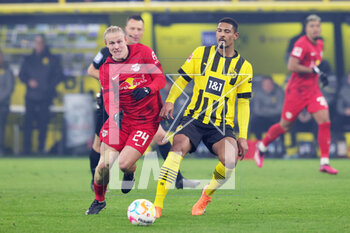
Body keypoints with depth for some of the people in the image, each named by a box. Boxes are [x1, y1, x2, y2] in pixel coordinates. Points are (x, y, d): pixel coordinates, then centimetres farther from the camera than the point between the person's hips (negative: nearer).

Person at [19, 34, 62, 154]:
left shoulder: (52, 59, 5)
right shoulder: (28, 59, 12)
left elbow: (58, 75, 3)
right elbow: (21, 74, 13)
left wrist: (49, 86, -9)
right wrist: (29, 81, -7)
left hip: (45, 98, -2)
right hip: (31, 97, 2)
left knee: (43, 124, -1)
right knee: (27, 123, -4)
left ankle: (41, 148, 6)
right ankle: (26, 150, -1)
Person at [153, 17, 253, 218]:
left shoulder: (244, 67, 6)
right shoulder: (201, 54, 7)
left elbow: (244, 103, 7)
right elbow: (182, 79, 11)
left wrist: (243, 137, 1)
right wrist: (170, 100, -7)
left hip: (222, 125, 0)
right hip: (194, 119, 0)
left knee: (230, 160, -27)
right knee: (178, 148, -29)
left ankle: (206, 197, 4)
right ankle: (158, 204, -27)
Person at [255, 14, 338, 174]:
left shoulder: (320, 44, 11)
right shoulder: (302, 44, -16)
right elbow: (291, 66, -23)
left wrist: (320, 75, 11)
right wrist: (314, 71, -21)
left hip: (313, 89, 7)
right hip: (297, 90, -7)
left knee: (324, 120, -11)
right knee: (285, 125, 5)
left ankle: (325, 163, -9)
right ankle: (262, 146, 32)